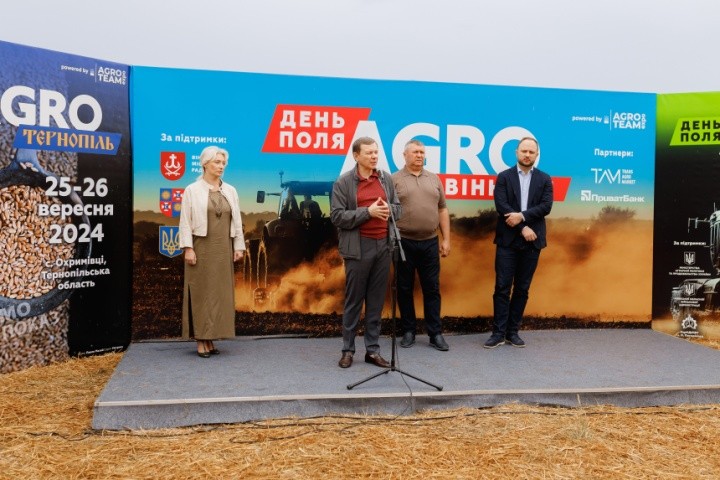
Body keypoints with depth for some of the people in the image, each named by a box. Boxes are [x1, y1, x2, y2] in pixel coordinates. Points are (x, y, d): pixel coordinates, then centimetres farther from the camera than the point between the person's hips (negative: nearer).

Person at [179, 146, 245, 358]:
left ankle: (211, 338, 13)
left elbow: (237, 221, 10)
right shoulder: (192, 190, -1)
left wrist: (239, 246, 5)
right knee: (201, 292, -1)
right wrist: (188, 248, -12)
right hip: (202, 247, -4)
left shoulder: (230, 191, 10)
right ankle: (200, 340, 4)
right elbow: (185, 221, -5)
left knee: (220, 291, 5)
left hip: (223, 249, 4)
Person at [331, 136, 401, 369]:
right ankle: (348, 350, 15)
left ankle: (373, 350, 16)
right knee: (354, 300, 4)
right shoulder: (343, 182, -4)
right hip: (358, 247, -4)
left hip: (383, 245, 4)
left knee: (376, 301, 8)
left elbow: (398, 208, 15)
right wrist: (368, 212, -17)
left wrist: (388, 209, -8)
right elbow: (337, 216, -10)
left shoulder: (386, 178, 9)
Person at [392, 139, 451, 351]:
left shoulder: (434, 179, 11)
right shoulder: (394, 180, 0)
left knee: (432, 289, 7)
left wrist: (446, 239, 7)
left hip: (430, 242, 3)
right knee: (405, 289, 7)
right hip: (404, 242, -3)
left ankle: (435, 333, 14)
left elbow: (442, 210, 12)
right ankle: (408, 331, 19)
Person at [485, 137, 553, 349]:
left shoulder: (544, 179, 9)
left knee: (522, 289, 6)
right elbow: (501, 206, -8)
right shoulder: (504, 177, 4)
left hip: (532, 242, 2)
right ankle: (498, 332, 4)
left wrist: (522, 216, -17)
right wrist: (523, 228, -14)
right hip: (508, 240, -2)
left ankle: (513, 331, 14)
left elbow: (546, 206, -4)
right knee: (502, 287, -2)